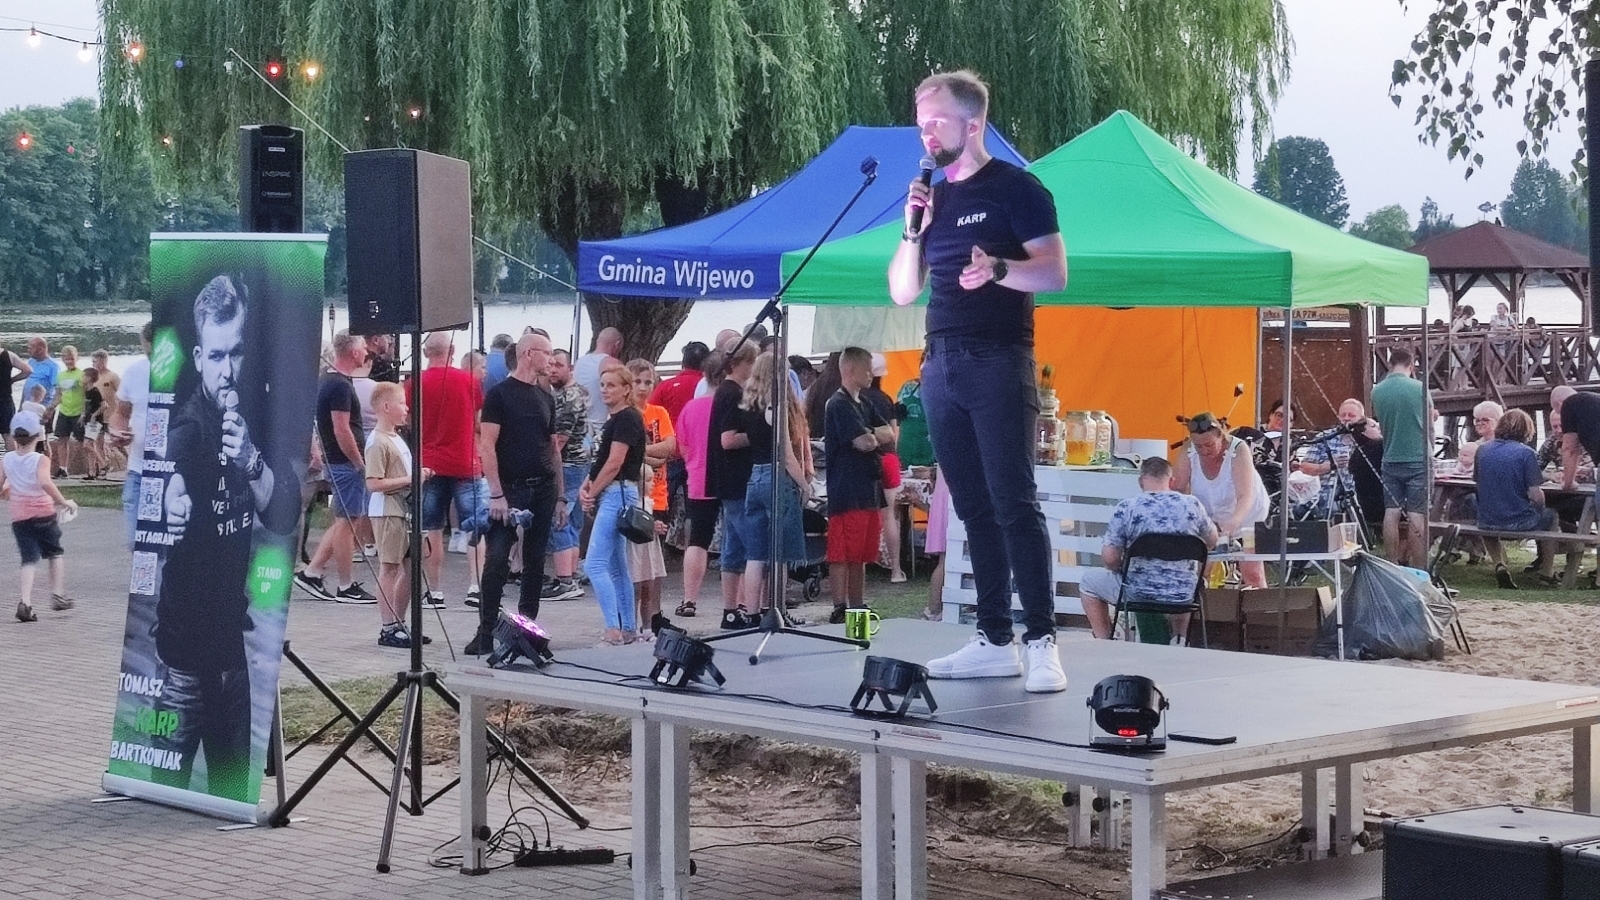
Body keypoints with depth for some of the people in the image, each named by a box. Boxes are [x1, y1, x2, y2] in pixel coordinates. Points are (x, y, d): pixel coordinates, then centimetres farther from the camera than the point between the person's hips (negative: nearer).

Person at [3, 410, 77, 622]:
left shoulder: (7, 460, 2)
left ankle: (25, 601, -19)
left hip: (19, 517, 3)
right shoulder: (40, 460, -11)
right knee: (55, 553, 20)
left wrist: (6, 492, 24)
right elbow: (45, 483, -29)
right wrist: (63, 502, -22)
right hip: (43, 514, -3)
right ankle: (58, 595, 16)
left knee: (29, 559, 0)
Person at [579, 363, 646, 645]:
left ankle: (614, 629, -17)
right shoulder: (613, 420, 18)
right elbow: (601, 462, 18)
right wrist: (585, 488, 1)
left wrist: (592, 493, -9)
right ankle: (628, 630, 16)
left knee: (595, 565, -15)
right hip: (610, 495, 10)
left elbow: (614, 463, -17)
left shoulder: (627, 418, -12)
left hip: (618, 493, -10)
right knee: (617, 568, 12)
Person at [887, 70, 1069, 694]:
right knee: (973, 508, 6)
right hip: (941, 366, 7)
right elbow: (903, 292, 15)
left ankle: (1041, 642, -14)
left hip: (998, 362, -7)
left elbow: (1054, 273, -9)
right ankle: (994, 641, 9)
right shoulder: (931, 198, 16)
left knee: (1013, 503, -12)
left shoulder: (1015, 189, -2)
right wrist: (913, 230, 1)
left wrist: (998, 268, -26)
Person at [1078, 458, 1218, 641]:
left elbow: (1109, 557, -13)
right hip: (1183, 596, 3)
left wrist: (1121, 570, 10)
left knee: (1089, 581, 22)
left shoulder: (1127, 507, -12)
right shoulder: (1192, 504, -3)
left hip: (1139, 594, -3)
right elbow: (1212, 541, 13)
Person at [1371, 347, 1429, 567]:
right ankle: (1418, 569, -4)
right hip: (1417, 458, -3)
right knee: (1416, 516, -4)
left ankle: (1393, 566, 9)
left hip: (1390, 460, 3)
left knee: (1391, 513, 6)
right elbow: (1429, 423, 1)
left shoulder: (1377, 391, 0)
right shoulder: (1419, 388, -9)